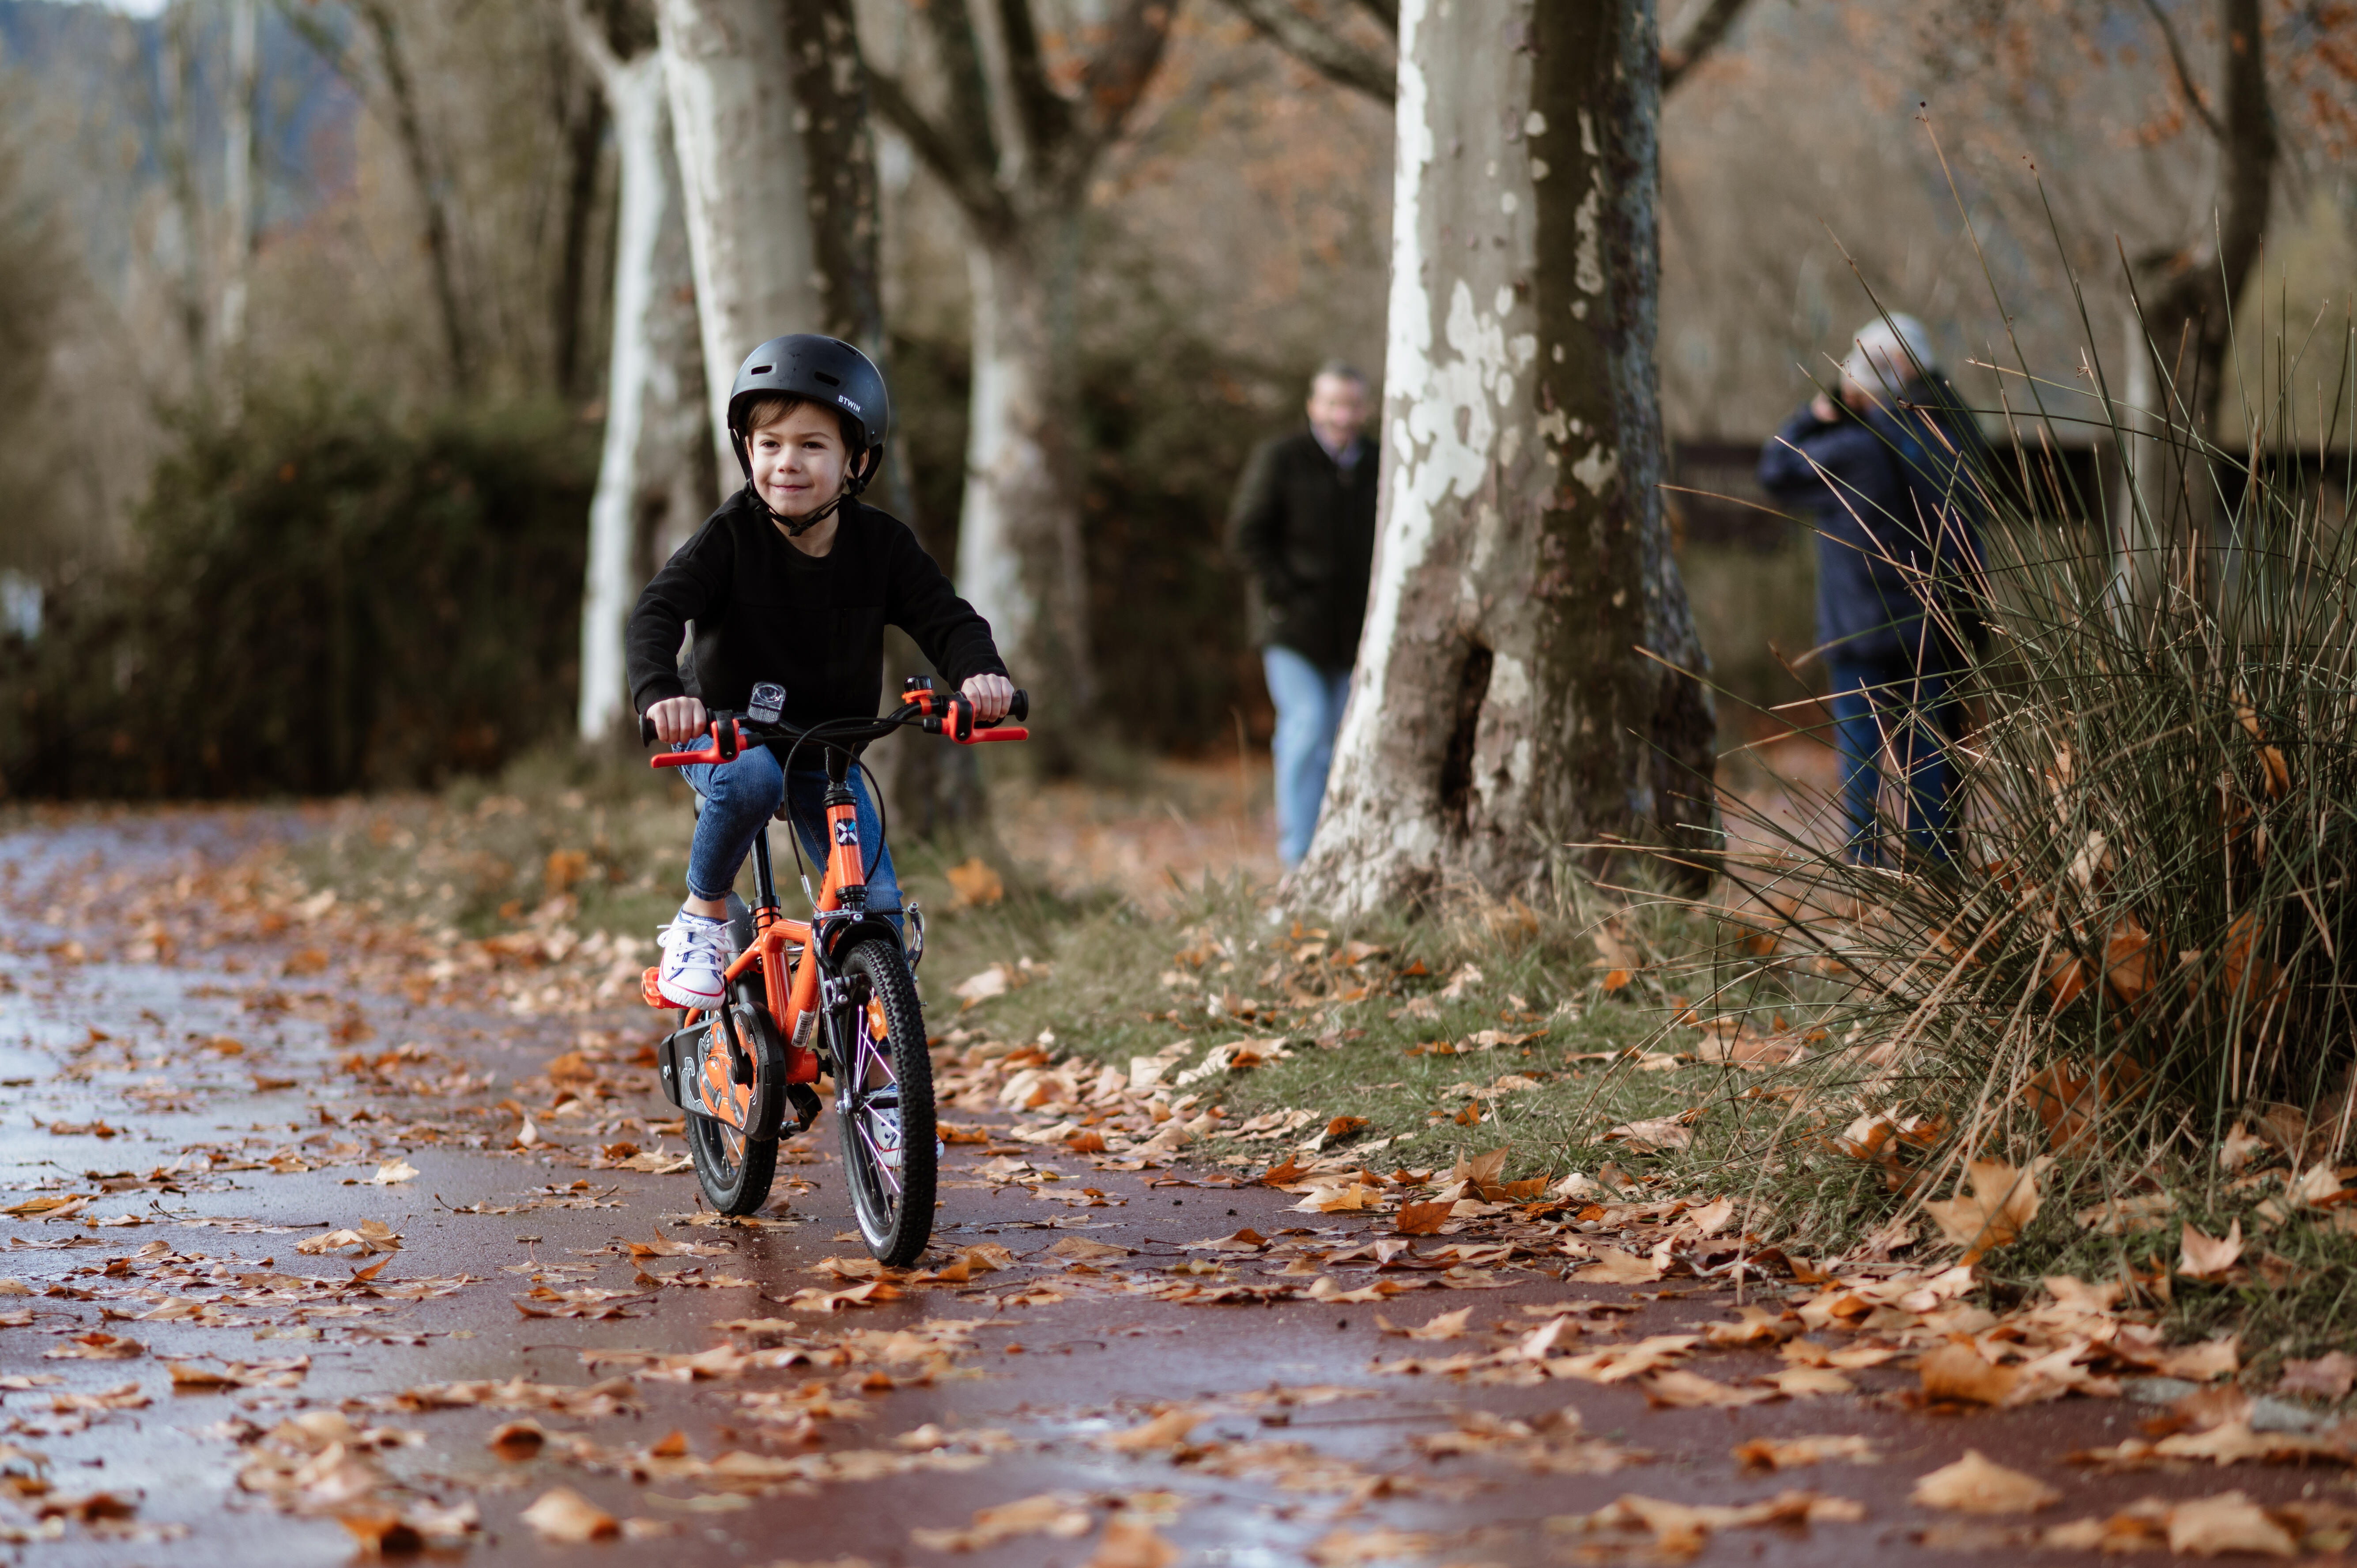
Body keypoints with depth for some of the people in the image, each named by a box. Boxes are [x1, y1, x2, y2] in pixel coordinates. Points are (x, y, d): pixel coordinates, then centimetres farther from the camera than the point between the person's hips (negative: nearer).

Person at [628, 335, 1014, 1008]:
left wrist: (981, 673, -38)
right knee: (752, 779, -38)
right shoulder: (732, 535, -18)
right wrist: (661, 692, -49)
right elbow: (658, 611, -28)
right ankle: (703, 919, -14)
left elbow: (947, 618, -15)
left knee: (878, 905, -9)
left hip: (827, 753, 3)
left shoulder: (882, 544, -10)